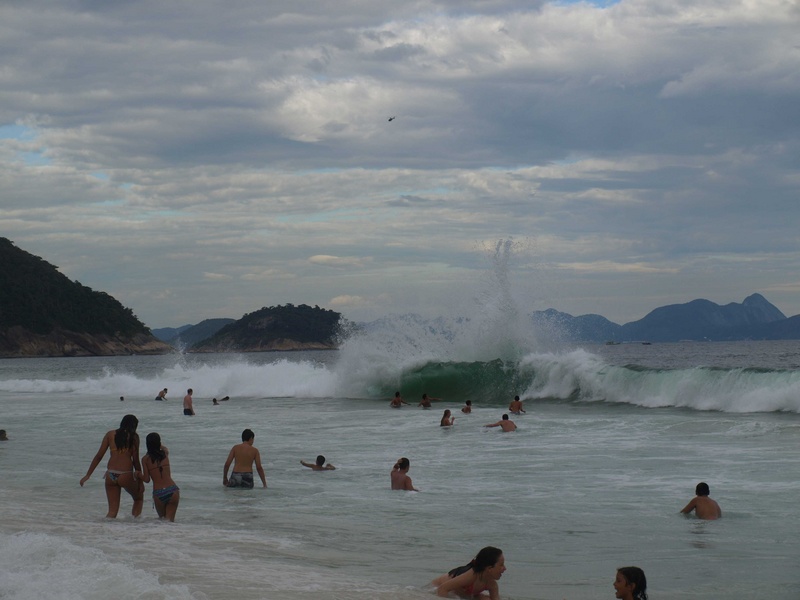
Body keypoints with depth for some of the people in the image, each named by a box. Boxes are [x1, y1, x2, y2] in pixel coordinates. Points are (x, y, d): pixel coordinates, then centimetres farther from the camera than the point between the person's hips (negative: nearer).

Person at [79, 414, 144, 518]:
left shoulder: (110, 435, 11)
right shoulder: (134, 437, 3)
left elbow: (99, 456, 8)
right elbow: (135, 460, 2)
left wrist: (88, 475, 12)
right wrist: (140, 480, 10)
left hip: (110, 475, 3)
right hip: (126, 475, -3)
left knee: (112, 510, 10)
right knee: (139, 498, 24)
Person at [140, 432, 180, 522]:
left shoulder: (145, 459, 1)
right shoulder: (165, 453, 10)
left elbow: (146, 480, 3)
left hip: (158, 493, -1)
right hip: (172, 490, 1)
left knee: (162, 518, 20)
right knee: (169, 520, 2)